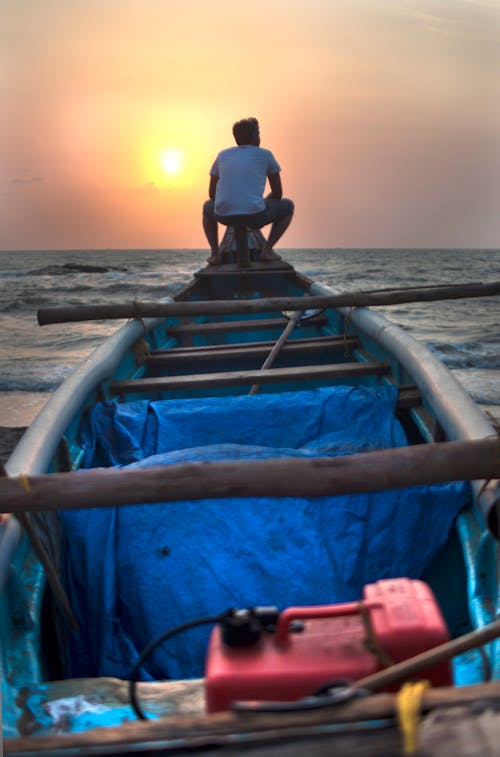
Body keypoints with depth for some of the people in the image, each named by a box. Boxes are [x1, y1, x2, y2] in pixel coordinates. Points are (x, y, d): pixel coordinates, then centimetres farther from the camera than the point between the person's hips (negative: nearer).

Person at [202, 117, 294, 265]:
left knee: (208, 207, 38)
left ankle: (215, 252, 18)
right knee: (287, 205, 26)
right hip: (255, 214, -3)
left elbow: (212, 193, 22)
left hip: (224, 215, 3)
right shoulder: (265, 155, 12)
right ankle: (267, 249, 9)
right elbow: (277, 193, 14)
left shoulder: (222, 156, 19)